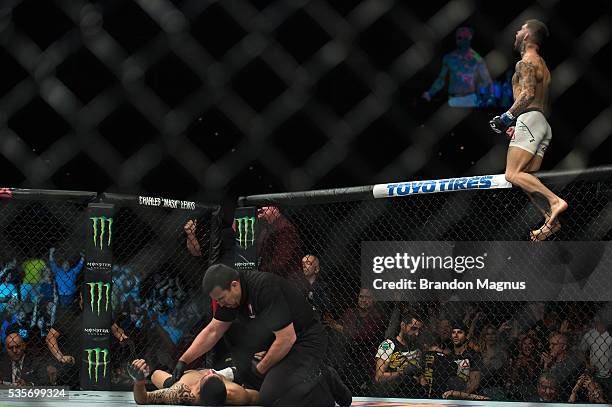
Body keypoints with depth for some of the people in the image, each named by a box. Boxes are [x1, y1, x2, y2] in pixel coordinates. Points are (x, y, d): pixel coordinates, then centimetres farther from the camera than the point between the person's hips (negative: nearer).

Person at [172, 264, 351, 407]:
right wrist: (183, 360, 3)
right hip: (279, 341, 10)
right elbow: (213, 331, 11)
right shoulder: (230, 292, 0)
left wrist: (261, 368, -14)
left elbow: (287, 339, -28)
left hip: (305, 341, -10)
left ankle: (325, 383, -5)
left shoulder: (265, 288, -28)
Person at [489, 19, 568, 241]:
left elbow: (528, 94, -20)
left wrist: (507, 117, -15)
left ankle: (555, 201, -29)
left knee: (512, 174, -17)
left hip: (529, 119, -10)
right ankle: (550, 219, -9)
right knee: (527, 179, 5)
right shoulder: (541, 64, 26)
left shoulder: (525, 63, -5)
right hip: (543, 123, 10)